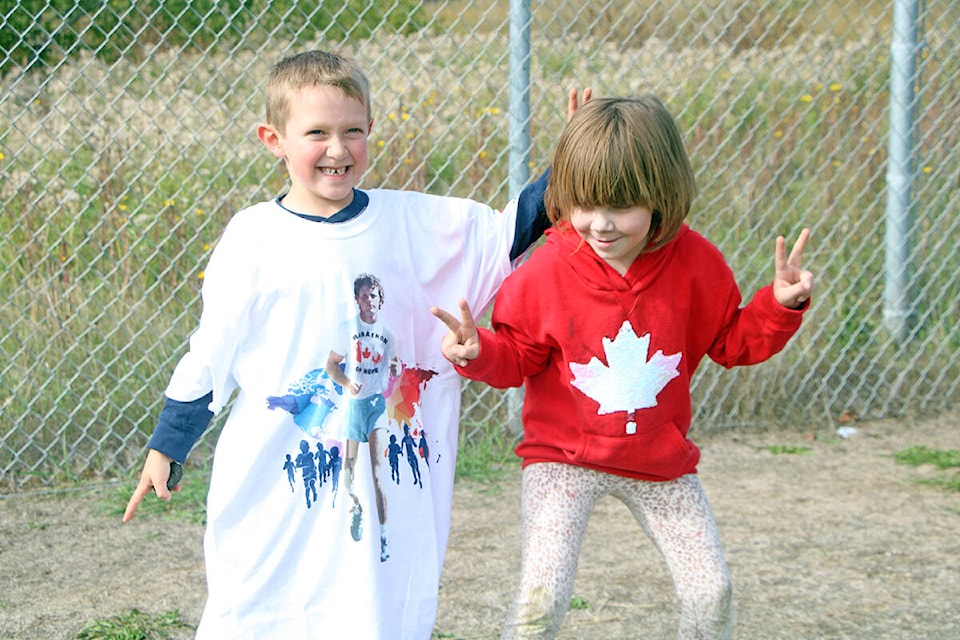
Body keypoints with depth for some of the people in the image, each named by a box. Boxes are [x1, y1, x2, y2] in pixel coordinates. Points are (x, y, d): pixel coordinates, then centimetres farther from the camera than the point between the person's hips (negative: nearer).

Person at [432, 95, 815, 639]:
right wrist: (478, 351, -24)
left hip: (661, 461, 3)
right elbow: (517, 355, -3)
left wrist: (779, 305, -12)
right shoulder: (548, 269, -14)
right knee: (542, 595, -17)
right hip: (565, 457, -2)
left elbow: (732, 342, 4)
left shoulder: (696, 263, -8)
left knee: (711, 594, 2)